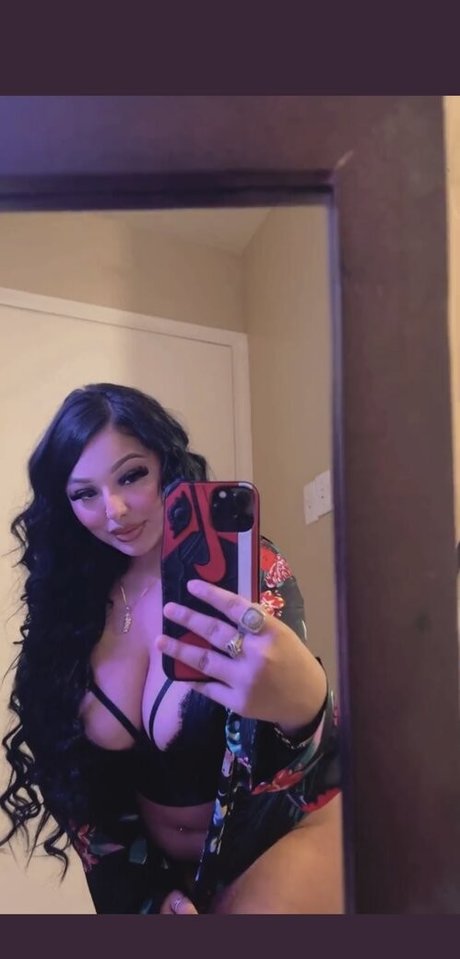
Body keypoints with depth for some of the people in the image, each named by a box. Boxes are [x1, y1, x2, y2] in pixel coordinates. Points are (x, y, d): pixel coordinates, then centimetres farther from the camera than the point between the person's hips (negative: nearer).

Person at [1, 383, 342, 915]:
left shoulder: (249, 570, -18)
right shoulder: (71, 603, -6)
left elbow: (292, 774, -29)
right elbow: (72, 771, 1)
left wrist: (301, 705, -51)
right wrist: (143, 892, -5)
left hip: (290, 833, -4)